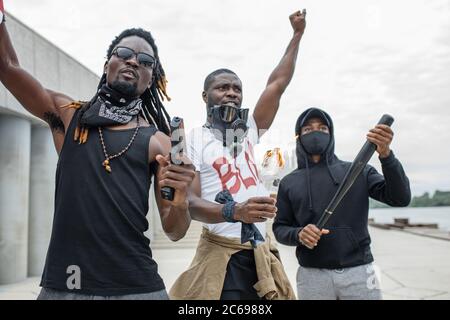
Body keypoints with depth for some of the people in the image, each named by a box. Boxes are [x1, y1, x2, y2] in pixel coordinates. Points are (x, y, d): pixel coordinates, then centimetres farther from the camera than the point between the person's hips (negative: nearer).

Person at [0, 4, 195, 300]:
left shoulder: (157, 141, 1)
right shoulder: (68, 115, 6)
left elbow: (174, 232, 1)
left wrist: (180, 201, -19)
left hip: (134, 285, -1)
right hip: (61, 282, 1)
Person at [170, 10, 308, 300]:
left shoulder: (248, 132, 14)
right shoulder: (194, 140, -1)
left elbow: (277, 84, 10)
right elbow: (190, 202, -11)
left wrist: (298, 34, 11)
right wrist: (234, 211, -28)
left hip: (262, 255, 5)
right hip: (222, 257, -5)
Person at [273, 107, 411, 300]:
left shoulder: (358, 171, 7)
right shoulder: (289, 183, 10)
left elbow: (400, 198, -3)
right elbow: (279, 228, 9)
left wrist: (386, 155, -18)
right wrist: (298, 234, -13)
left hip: (359, 271, 0)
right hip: (312, 275, 1)